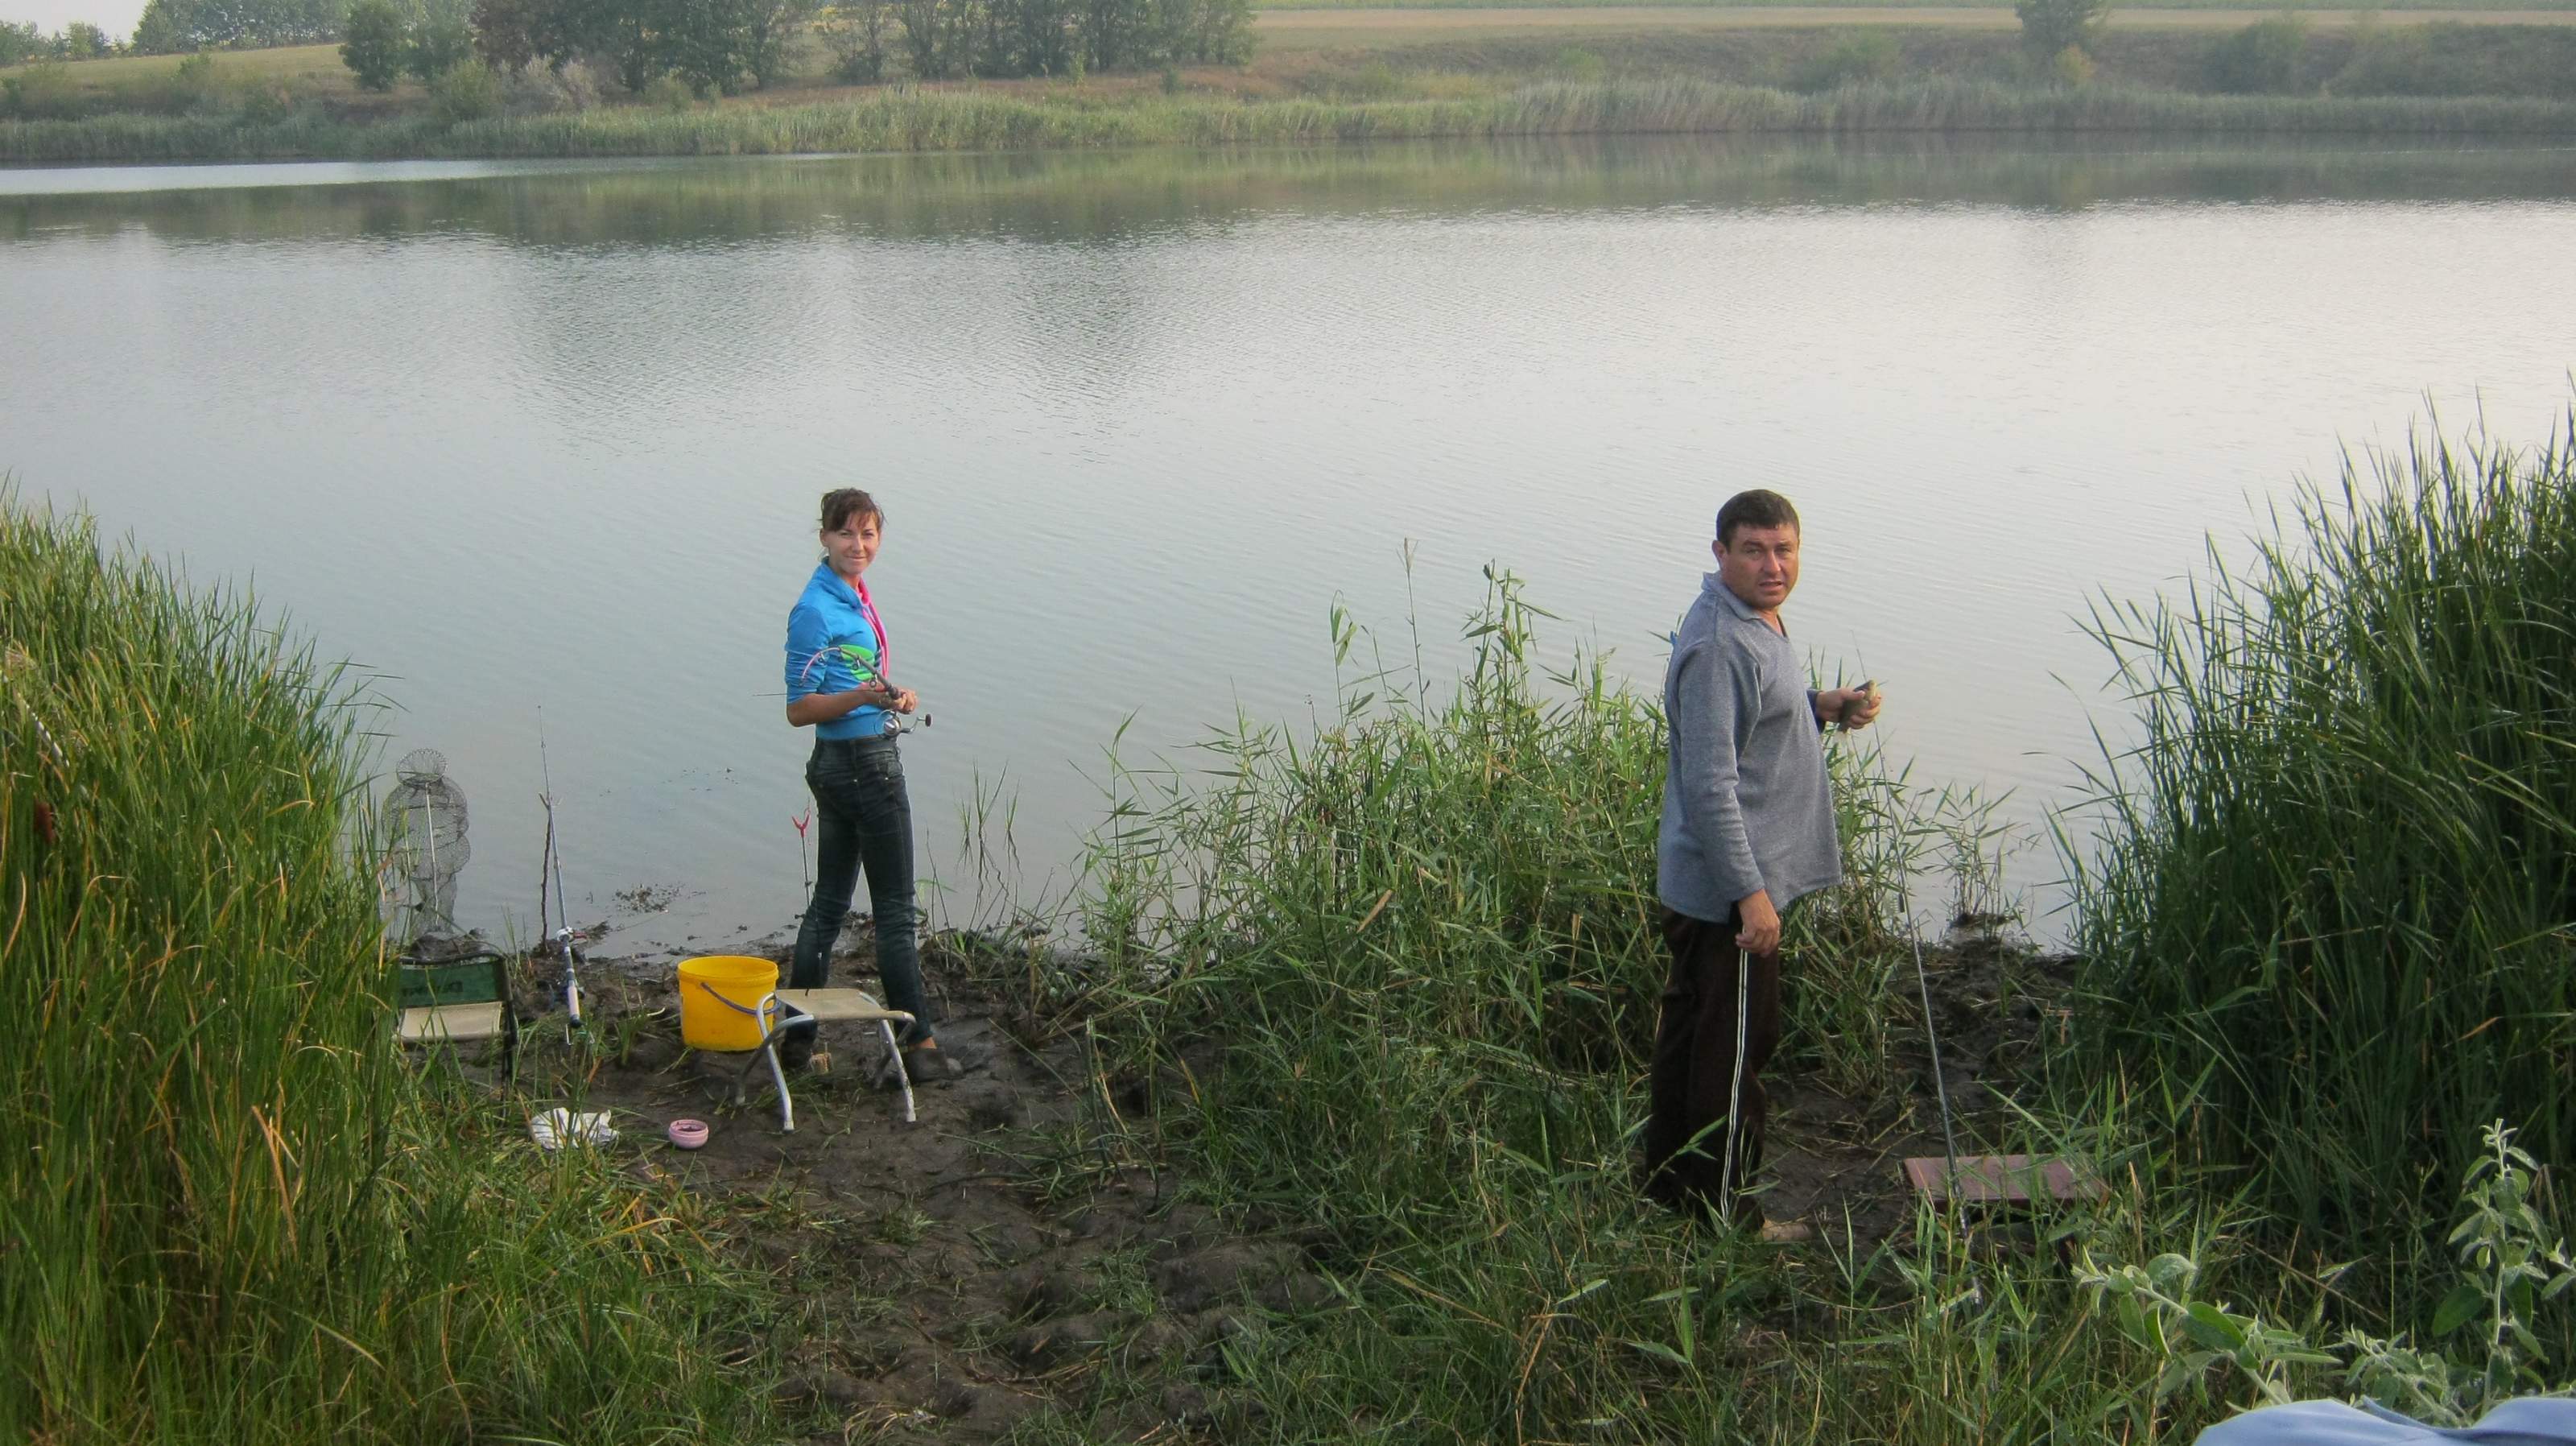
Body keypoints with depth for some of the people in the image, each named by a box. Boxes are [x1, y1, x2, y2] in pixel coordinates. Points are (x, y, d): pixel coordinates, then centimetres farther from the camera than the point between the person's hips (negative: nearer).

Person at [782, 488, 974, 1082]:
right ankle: (919, 1045, 7)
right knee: (896, 909, -1)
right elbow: (799, 709, -16)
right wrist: (861, 697, -30)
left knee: (829, 901, 14)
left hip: (838, 766, 9)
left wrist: (895, 696, 6)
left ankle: (795, 1035, 21)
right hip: (864, 764, -9)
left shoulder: (854, 596, 11)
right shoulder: (815, 610, -17)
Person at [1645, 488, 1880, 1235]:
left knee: (1691, 1026, 19)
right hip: (1728, 889, -11)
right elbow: (1710, 784, -27)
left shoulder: (1757, 618, 9)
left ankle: (1673, 1182, 33)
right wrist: (1749, 892, -26)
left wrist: (1822, 707, 6)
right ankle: (1726, 1217, 14)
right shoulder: (1717, 644, -23)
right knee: (1736, 1045, 1)